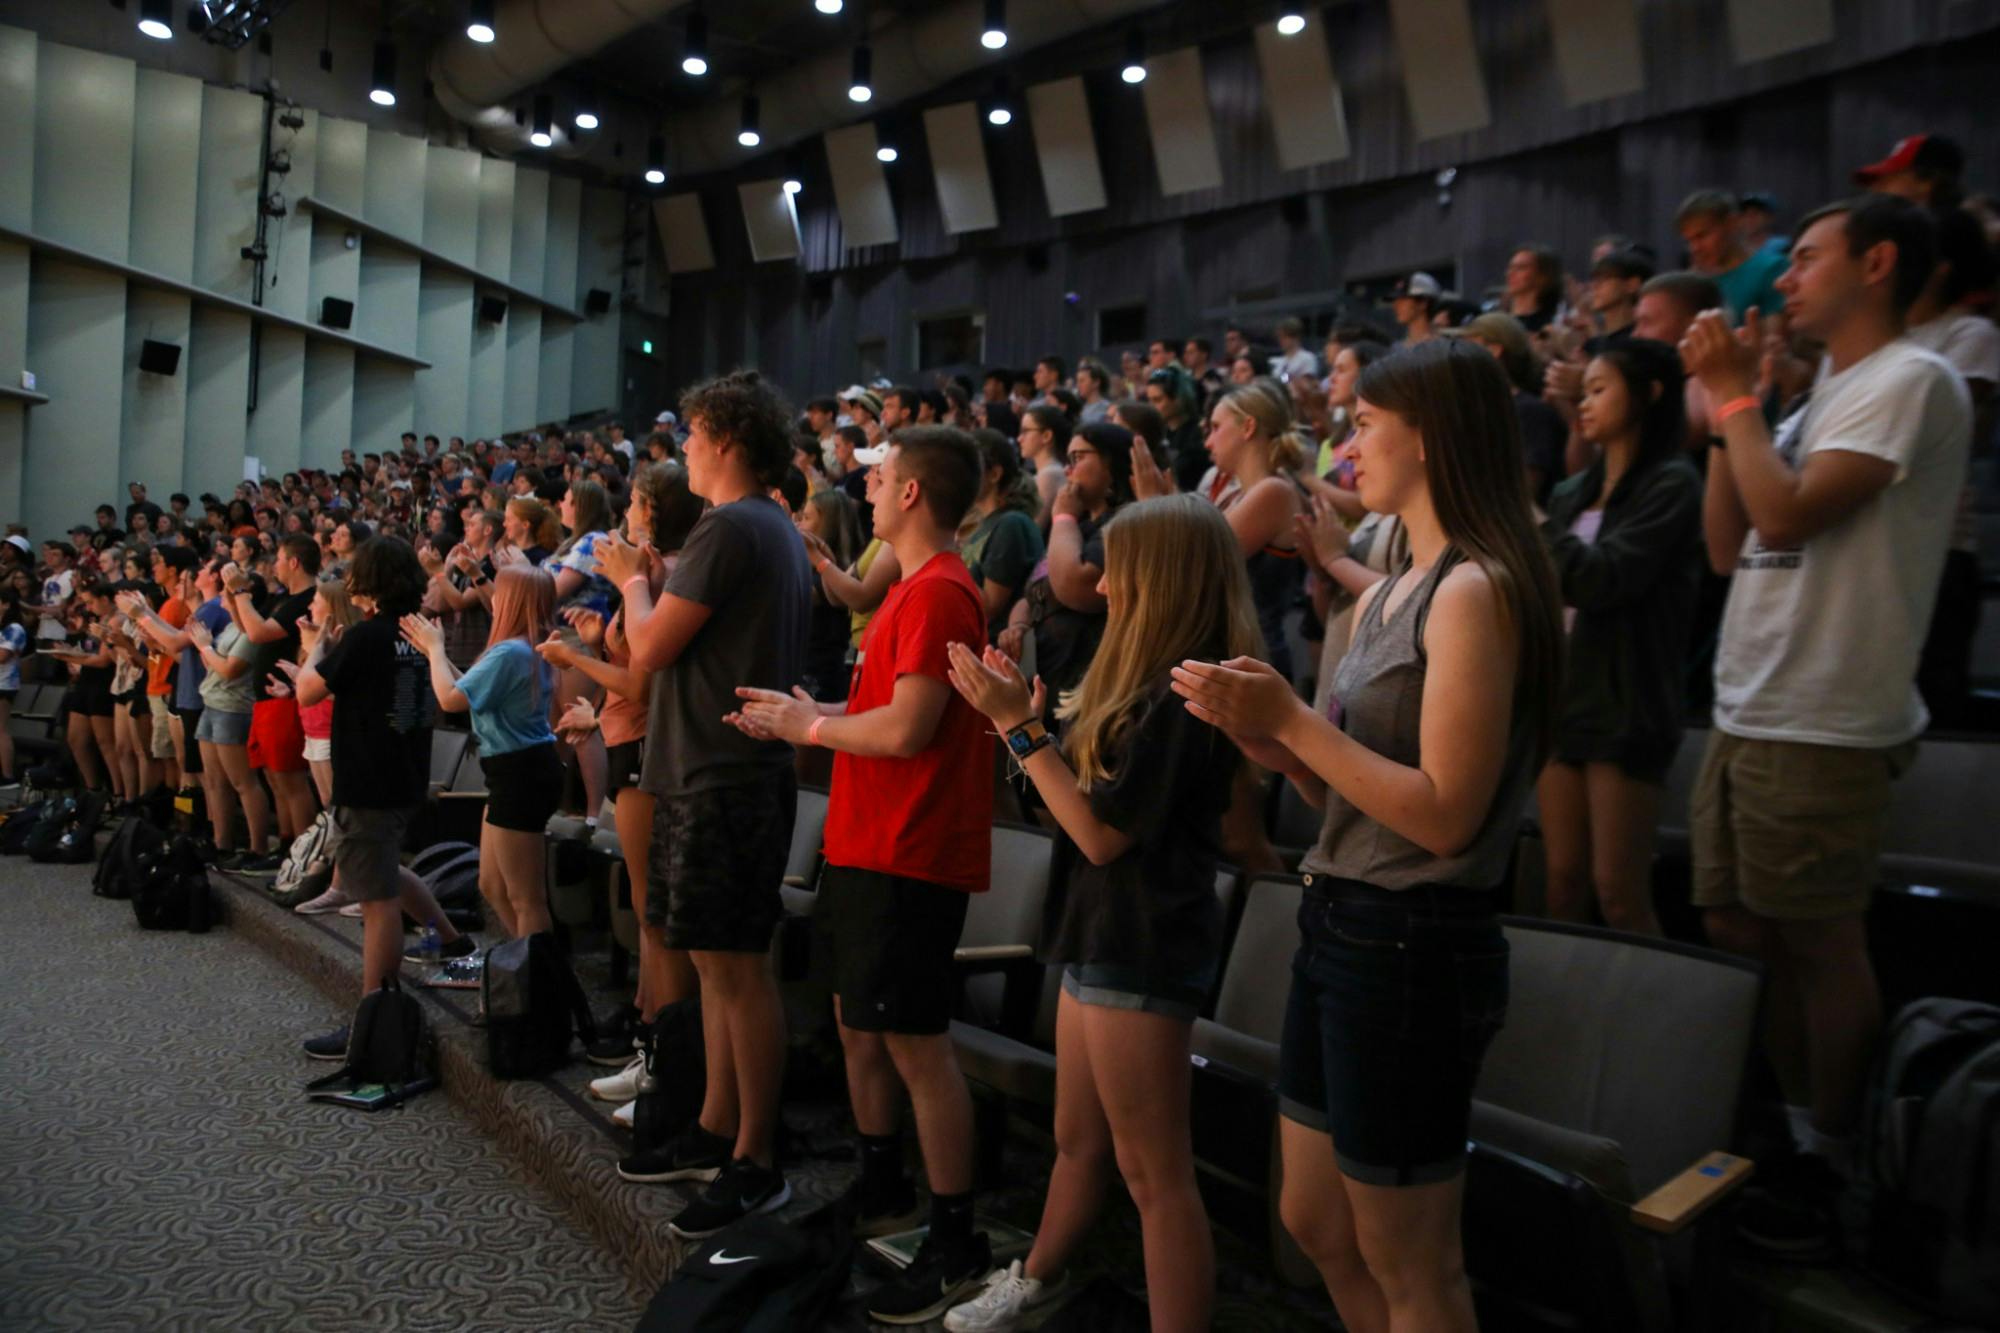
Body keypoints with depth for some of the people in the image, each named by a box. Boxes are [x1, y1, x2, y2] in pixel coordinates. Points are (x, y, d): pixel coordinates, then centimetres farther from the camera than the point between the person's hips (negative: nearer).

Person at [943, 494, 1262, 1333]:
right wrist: (1033, 716, 7)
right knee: (1079, 1141, 26)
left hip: (1142, 951, -10)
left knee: (1154, 1172, 1)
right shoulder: (1150, 688, 11)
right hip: (1107, 939, 10)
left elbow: (1102, 832, -20)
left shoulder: (1179, 698, -20)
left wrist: (1019, 726, -17)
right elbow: (1085, 787, 14)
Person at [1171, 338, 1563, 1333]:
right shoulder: (1390, 593, 12)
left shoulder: (1475, 590, -16)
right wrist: (1266, 735, -4)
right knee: (1314, 1226, 22)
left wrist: (1294, 720, -19)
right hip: (1339, 924, 9)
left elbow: (1445, 815, -22)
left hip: (1409, 948, -9)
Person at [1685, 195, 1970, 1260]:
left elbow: (1791, 516, -20)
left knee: (1821, 948, 2)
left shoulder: (1910, 381, -9)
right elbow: (1729, 545, 13)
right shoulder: (1822, 401, 18)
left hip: (1820, 725, -9)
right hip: (1745, 713, 9)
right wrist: (1731, 405, 9)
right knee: (1738, 932, 15)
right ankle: (1793, 1133, 30)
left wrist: (1734, 395, -9)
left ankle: (1832, 1167, 18)